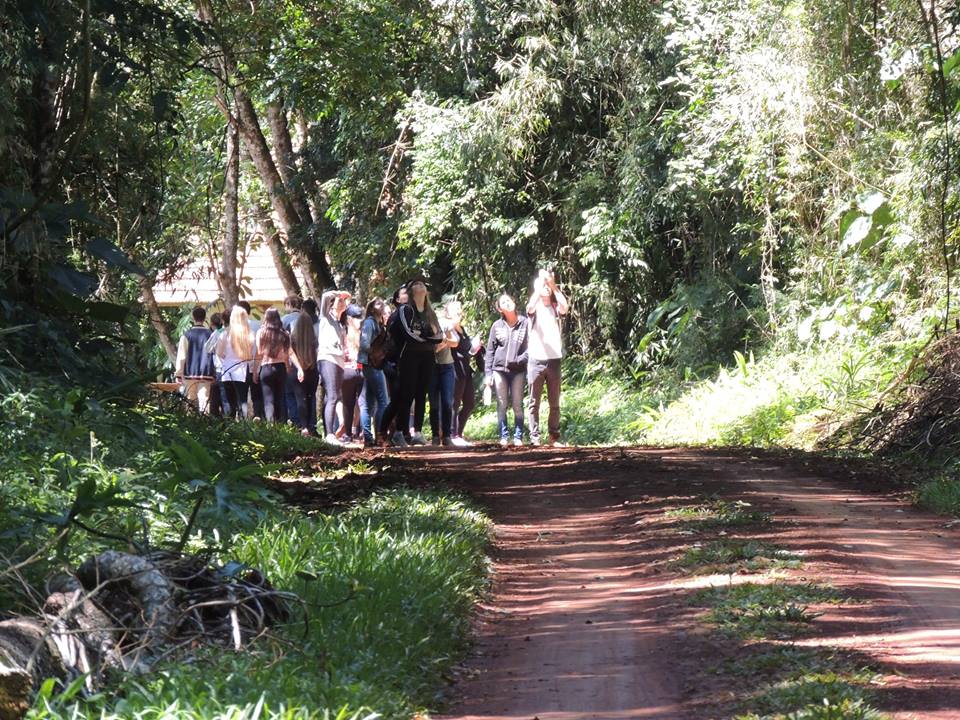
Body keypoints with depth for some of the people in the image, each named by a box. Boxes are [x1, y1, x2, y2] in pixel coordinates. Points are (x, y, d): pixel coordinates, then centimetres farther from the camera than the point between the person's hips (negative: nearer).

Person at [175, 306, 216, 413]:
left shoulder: (187, 335, -4)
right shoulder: (210, 335, 0)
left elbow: (181, 356, -2)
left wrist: (179, 374, 4)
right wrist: (214, 375, 12)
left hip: (190, 373, -1)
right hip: (206, 373, 1)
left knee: (191, 401, 7)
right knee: (204, 400, -2)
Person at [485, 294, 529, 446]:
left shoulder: (524, 323, 2)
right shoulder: (497, 326, 7)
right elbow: (490, 351, 9)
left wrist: (520, 359, -15)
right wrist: (488, 374, 4)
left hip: (518, 369, -2)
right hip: (499, 369, 2)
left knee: (517, 405, 0)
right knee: (501, 405, 3)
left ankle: (518, 437, 5)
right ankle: (504, 436, 7)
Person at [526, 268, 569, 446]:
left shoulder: (555, 309, 10)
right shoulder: (534, 309, 5)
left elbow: (565, 307, -13)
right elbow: (530, 306, -19)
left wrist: (553, 285, -15)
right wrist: (541, 284, -20)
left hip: (554, 360, 2)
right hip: (536, 360, -2)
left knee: (554, 402, 4)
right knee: (534, 402, -1)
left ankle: (554, 436, 7)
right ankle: (534, 436, 0)